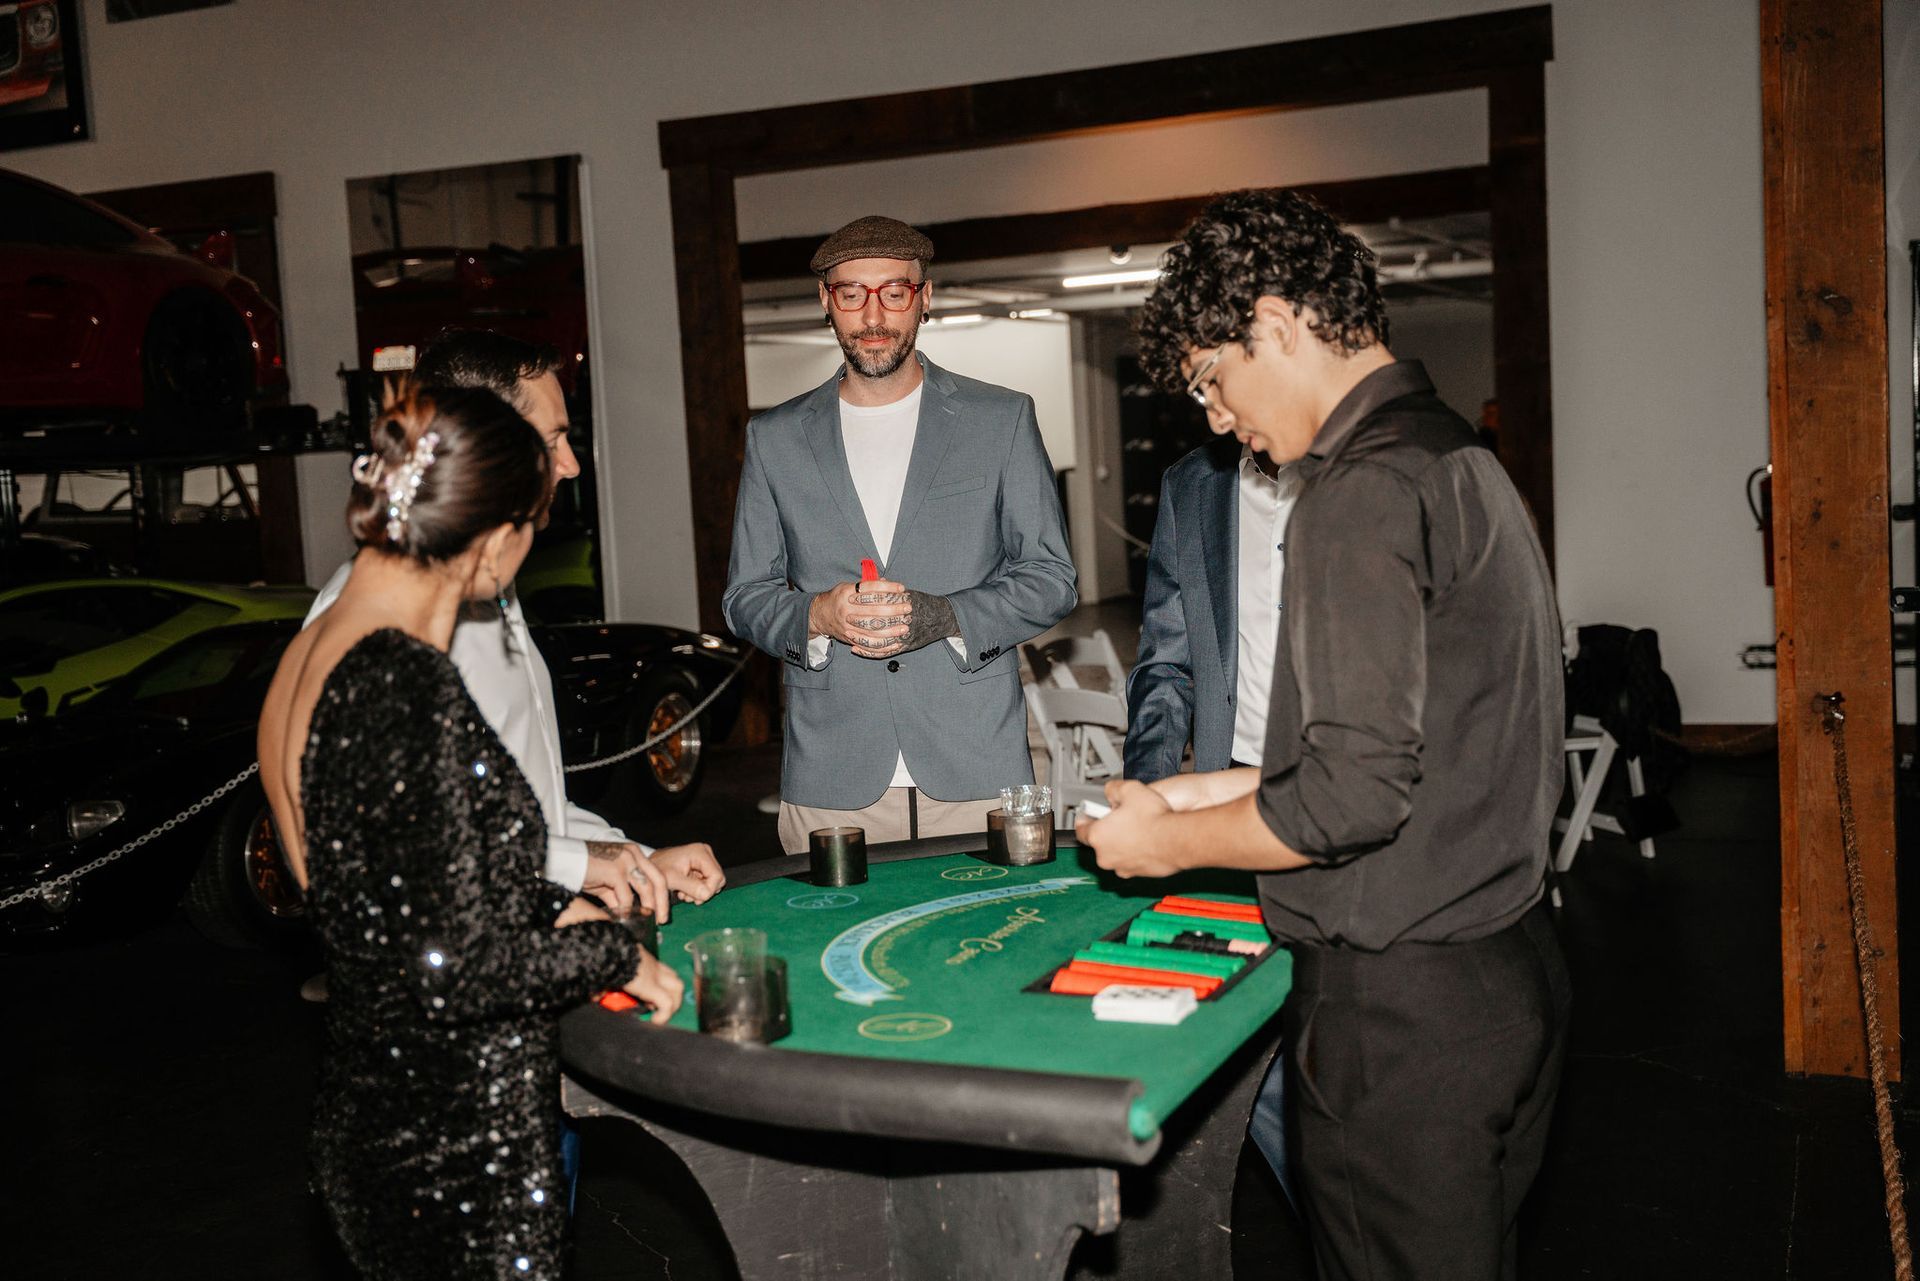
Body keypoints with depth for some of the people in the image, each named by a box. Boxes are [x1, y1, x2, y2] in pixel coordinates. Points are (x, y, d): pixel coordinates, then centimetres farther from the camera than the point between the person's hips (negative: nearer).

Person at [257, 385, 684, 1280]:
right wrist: (614, 952, -10)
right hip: (458, 1162, -9)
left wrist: (554, 906, 12)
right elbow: (453, 971, -24)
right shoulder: (409, 687, -25)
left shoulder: (313, 653, 4)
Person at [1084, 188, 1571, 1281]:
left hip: (1399, 1004, -10)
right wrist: (1246, 787, 18)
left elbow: (1355, 794, -23)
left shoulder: (1363, 490, -18)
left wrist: (1169, 839, -8)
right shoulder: (1464, 461, 13)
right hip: (1508, 972, 10)